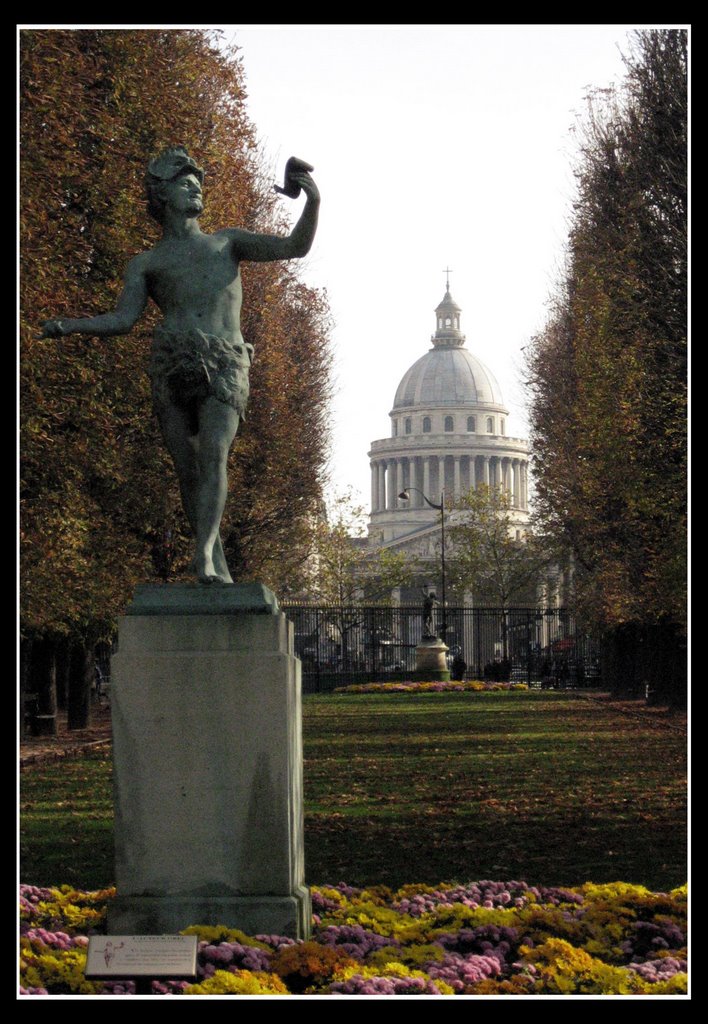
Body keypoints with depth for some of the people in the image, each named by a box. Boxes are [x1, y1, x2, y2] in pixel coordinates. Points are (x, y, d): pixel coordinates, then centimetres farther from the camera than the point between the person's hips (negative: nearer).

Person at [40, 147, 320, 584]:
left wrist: (313, 202, 1)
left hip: (225, 366, -1)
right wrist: (67, 326, -2)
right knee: (188, 468, -5)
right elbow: (122, 319, 12)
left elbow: (294, 247, 18)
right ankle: (219, 563, 0)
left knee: (214, 456, -21)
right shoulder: (146, 264, 24)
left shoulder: (227, 242, 27)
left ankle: (204, 558, -33)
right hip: (173, 363, 1)